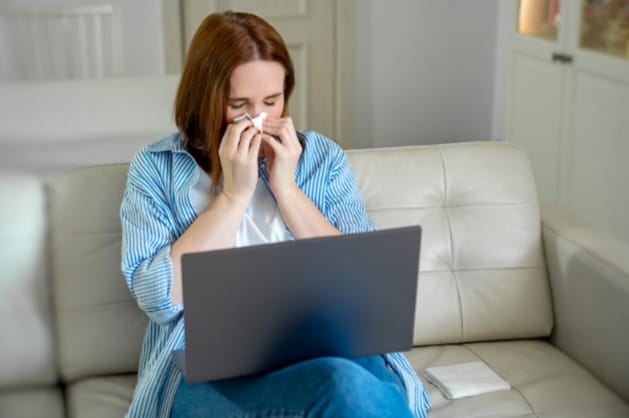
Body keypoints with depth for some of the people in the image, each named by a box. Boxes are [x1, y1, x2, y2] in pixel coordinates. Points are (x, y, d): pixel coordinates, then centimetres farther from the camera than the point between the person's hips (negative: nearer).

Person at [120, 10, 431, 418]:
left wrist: (286, 188, -4)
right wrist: (234, 194, -9)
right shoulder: (156, 167, 5)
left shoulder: (323, 156, 10)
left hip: (324, 346, 3)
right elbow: (158, 298, -7)